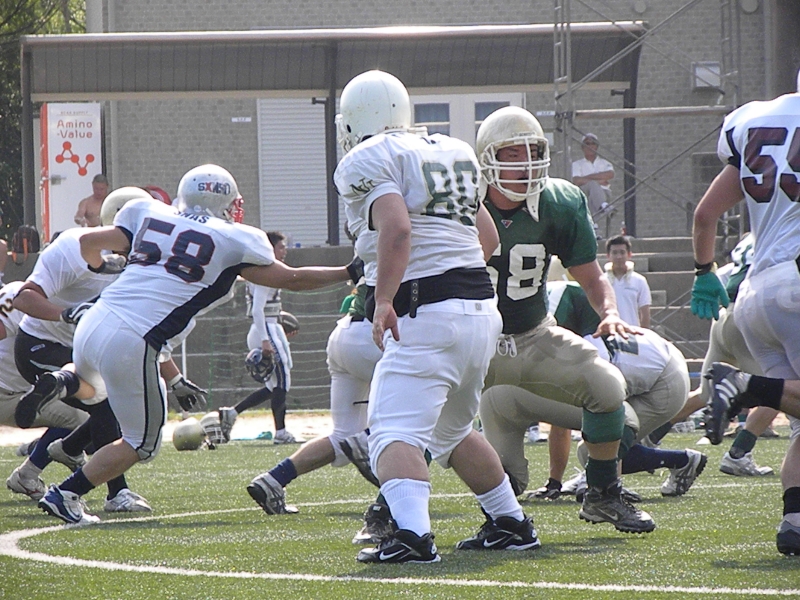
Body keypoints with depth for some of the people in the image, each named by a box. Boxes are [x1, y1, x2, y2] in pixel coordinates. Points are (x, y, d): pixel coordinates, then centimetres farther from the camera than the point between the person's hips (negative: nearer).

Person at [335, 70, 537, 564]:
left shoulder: (367, 162, -4)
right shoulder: (455, 152, 20)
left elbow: (397, 228, -21)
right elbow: (488, 237, 27)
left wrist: (383, 299, -22)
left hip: (426, 314, -8)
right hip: (482, 307, 8)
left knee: (396, 434, -16)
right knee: (452, 431, 26)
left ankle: (413, 532, -37)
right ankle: (512, 524, 31)